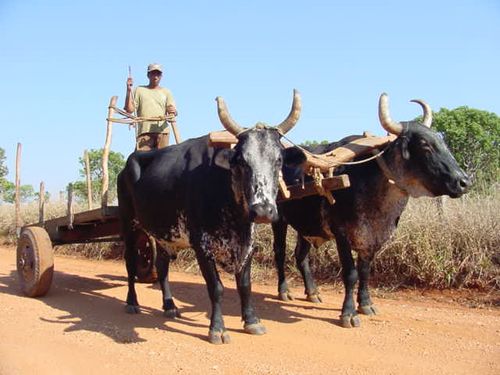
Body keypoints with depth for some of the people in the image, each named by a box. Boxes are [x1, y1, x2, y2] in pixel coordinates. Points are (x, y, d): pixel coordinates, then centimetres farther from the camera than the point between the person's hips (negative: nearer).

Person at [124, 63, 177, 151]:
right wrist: (129, 90, -4)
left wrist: (173, 111, -17)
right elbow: (129, 110, 6)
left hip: (162, 131, 1)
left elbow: (173, 111, 8)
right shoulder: (139, 90, 16)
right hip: (144, 131, -1)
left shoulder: (166, 92, 19)